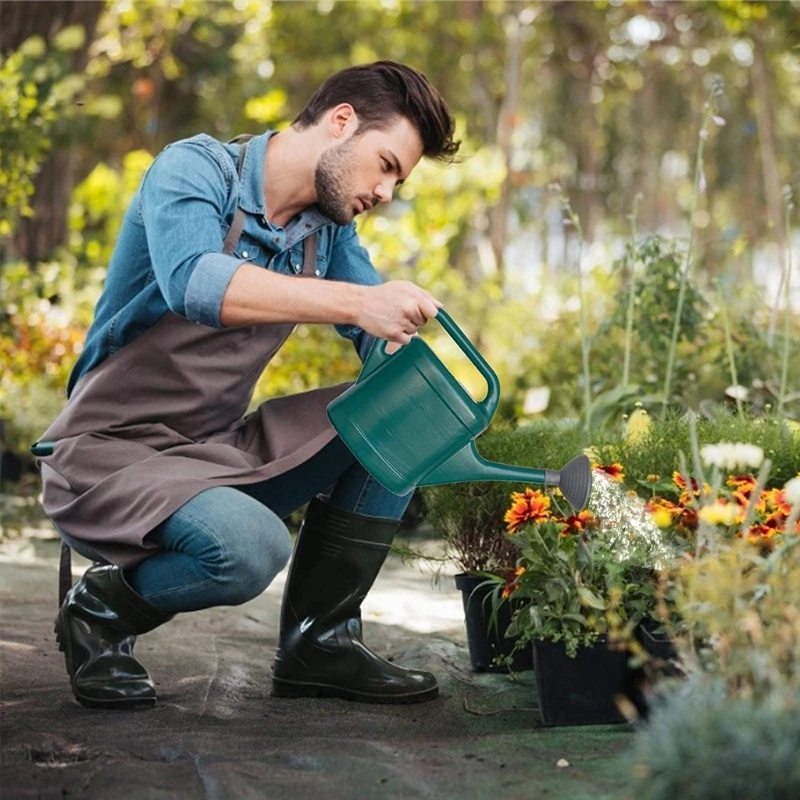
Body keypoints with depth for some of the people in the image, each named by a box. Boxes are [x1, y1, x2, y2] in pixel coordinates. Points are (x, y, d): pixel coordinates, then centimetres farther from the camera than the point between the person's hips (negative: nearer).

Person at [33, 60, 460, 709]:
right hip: (110, 453, -7)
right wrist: (357, 301, -42)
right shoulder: (193, 168, -14)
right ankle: (101, 609, -2)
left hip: (221, 450, 8)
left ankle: (320, 641, 1)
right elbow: (194, 283, -35)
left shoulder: (330, 229, 8)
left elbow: (388, 343, 5)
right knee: (250, 548, -34)